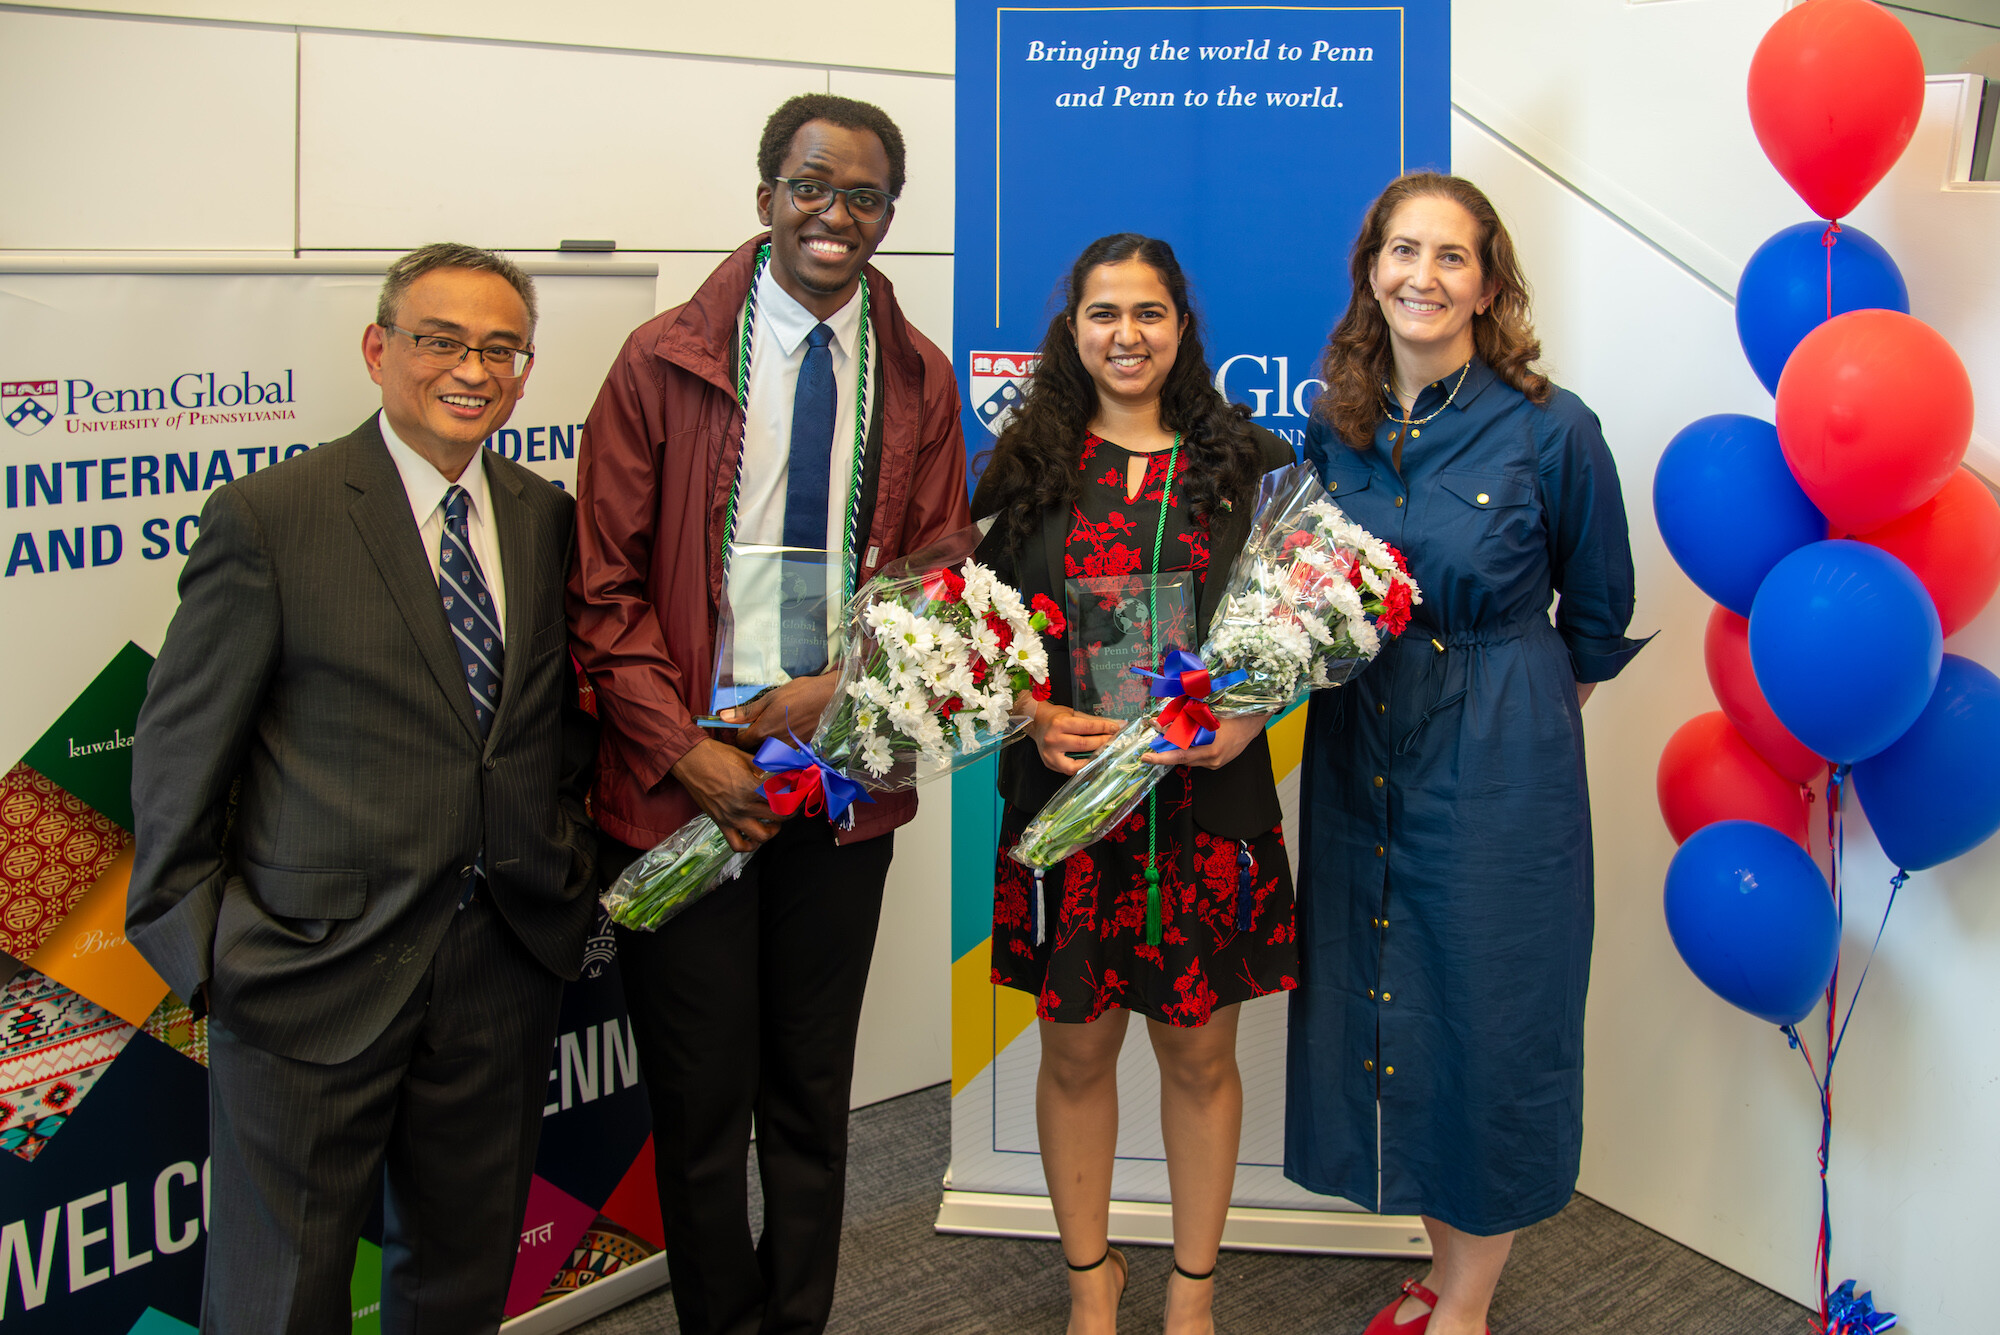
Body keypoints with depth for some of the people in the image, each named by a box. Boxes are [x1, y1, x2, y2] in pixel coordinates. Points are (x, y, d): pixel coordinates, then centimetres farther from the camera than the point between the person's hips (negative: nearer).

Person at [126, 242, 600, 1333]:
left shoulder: (546, 518, 6)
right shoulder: (267, 518, -9)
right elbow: (180, 744, -5)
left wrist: (565, 860, 5)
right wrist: (191, 936, -4)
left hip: (505, 960, 5)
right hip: (315, 971, -4)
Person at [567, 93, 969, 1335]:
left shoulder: (919, 379, 6)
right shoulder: (666, 362, -2)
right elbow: (606, 586, -4)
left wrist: (849, 687, -12)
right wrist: (685, 747, -13)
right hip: (685, 780, -2)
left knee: (814, 1089, 15)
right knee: (701, 1092, 7)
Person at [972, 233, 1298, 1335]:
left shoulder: (1246, 463, 3)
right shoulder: (1027, 466, 4)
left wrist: (1246, 716, -13)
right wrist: (1035, 719, -13)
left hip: (1209, 802, 0)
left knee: (1200, 1049, 10)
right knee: (1076, 1047, 11)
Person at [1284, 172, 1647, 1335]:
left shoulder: (1552, 430, -12)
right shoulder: (1335, 428, 2)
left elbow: (1599, 619, 2)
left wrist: (1507, 708, 8)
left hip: (1498, 772, -4)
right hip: (1359, 768, 5)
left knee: (1490, 1023, 7)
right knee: (1387, 1018, 14)